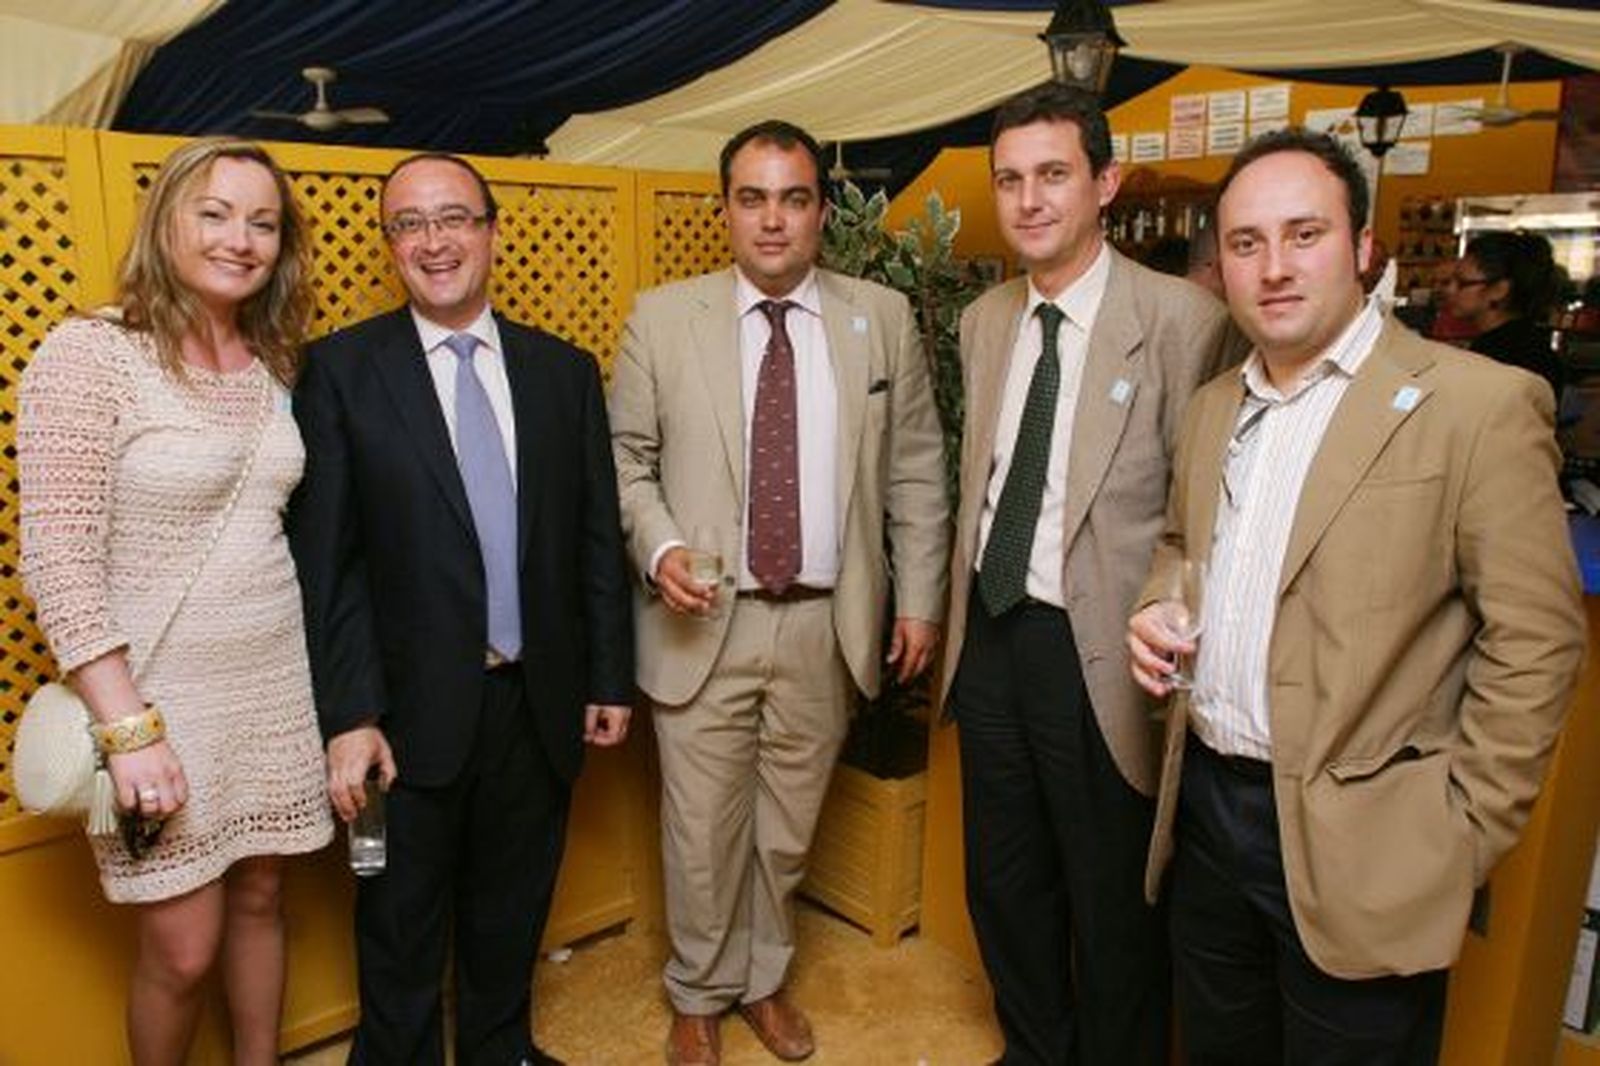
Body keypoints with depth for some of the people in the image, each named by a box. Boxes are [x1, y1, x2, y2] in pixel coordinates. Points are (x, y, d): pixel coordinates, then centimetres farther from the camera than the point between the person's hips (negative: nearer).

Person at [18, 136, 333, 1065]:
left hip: (276, 683, 5)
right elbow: (57, 559, -16)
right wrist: (129, 728, -18)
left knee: (260, 900, 18)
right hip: (160, 691, -5)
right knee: (183, 950, 6)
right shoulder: (89, 354, -12)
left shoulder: (272, 363, 6)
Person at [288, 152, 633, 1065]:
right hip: (413, 711, -3)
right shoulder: (342, 368, -5)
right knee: (402, 930, 16)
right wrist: (348, 715, -11)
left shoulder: (566, 370, 3)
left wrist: (610, 678, 5)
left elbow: (599, 540, 5)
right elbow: (325, 560, -8)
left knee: (514, 911, 22)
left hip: (541, 703, 3)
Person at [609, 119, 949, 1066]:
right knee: (703, 830, 10)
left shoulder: (883, 317, 3)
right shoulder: (662, 318, 0)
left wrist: (920, 599, 4)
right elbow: (627, 457, 6)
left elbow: (915, 472, 6)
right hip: (705, 621, -1)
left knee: (790, 828, 15)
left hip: (826, 624, 1)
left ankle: (765, 980, 42)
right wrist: (658, 546, -11)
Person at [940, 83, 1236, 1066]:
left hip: (1098, 650, -6)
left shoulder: (1182, 319, -14)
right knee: (1004, 882, 22)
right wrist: (964, 610, 10)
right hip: (991, 636, 7)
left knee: (1112, 904, 13)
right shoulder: (985, 321, 7)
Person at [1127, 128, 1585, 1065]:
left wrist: (1463, 838, -11)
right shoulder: (1214, 407, 8)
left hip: (1353, 845, -5)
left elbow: (1534, 641, -12)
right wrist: (1159, 604, 0)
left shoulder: (1480, 404, -11)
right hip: (1204, 807, 6)